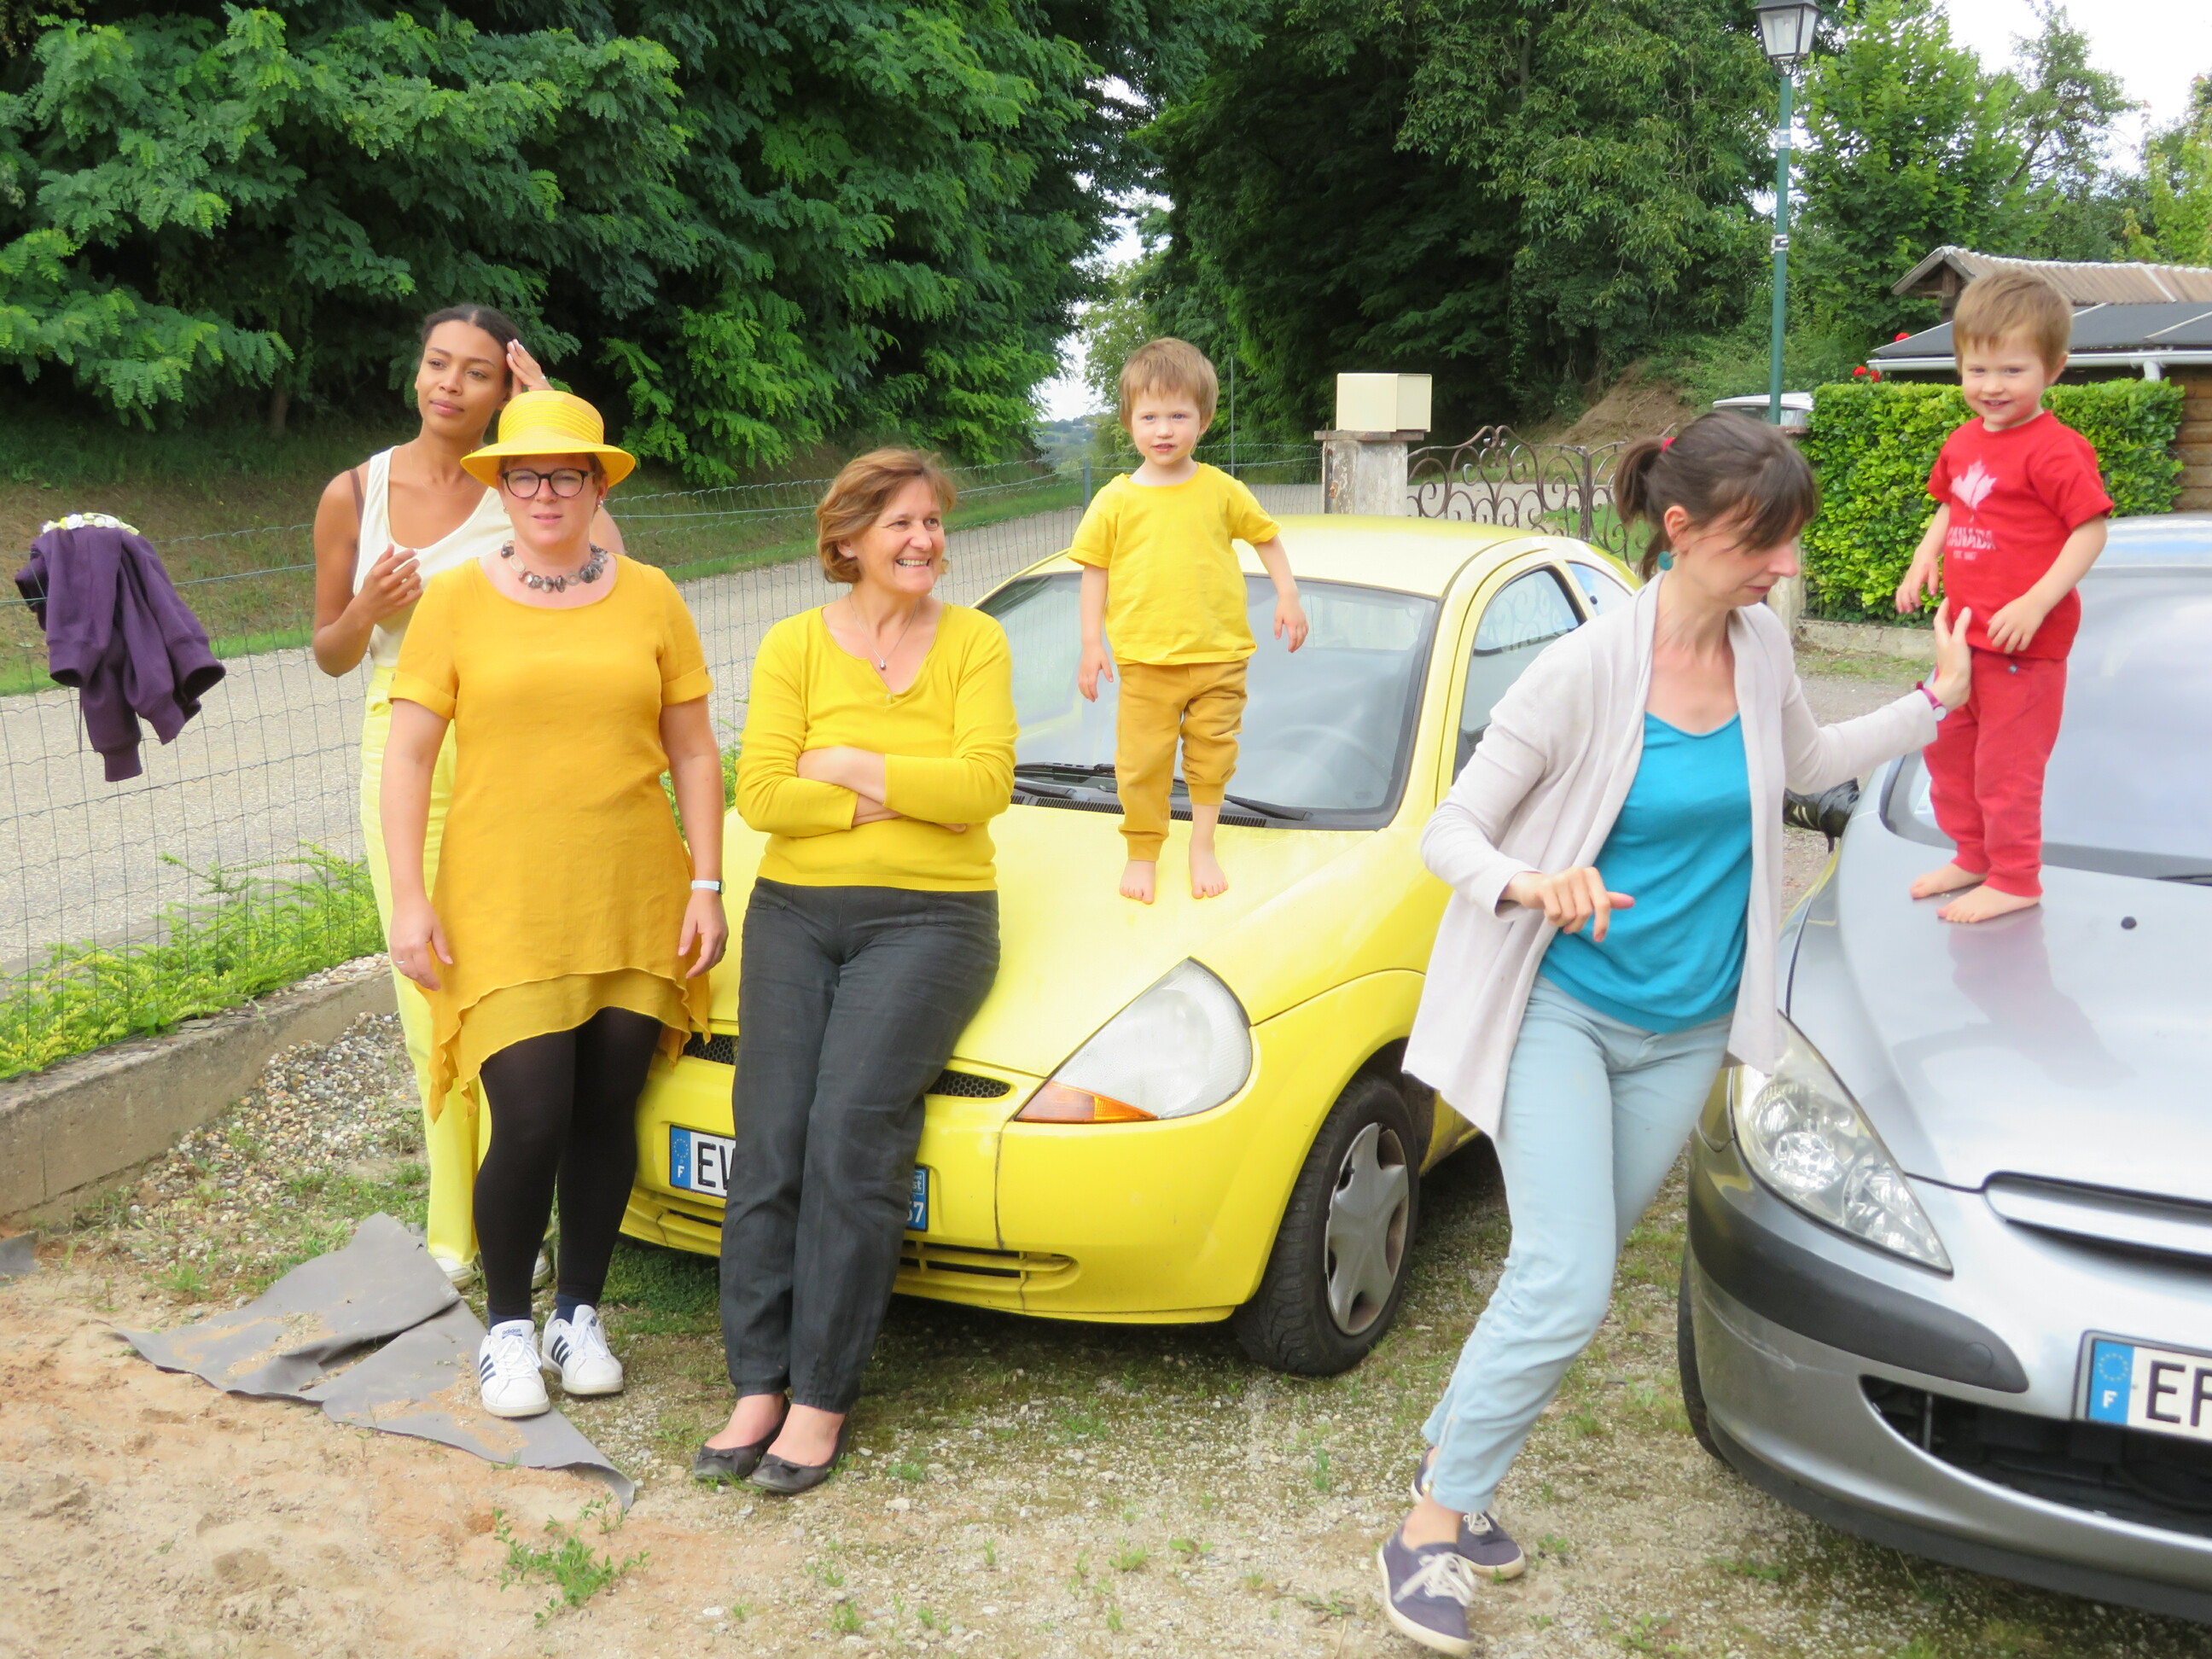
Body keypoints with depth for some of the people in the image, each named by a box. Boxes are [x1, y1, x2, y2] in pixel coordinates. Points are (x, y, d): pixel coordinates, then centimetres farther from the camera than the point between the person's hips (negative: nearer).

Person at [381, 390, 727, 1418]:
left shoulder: (648, 599, 7)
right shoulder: (456, 603, 2)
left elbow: (692, 753, 8)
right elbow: (407, 757, 1)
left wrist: (706, 886, 2)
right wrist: (409, 898, -6)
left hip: (635, 906, 2)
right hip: (505, 909, -2)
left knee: (607, 1116, 6)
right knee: (532, 1123, -7)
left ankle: (580, 1314, 26)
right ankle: (507, 1326, 16)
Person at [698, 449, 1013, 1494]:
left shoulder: (974, 641, 6)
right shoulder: (794, 644, 7)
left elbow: (985, 782, -8)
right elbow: (760, 794, -4)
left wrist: (848, 765, -8)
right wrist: (909, 797, -7)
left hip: (929, 917, -2)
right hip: (795, 910, 2)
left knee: (851, 1127, -19)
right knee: (768, 1137, -13)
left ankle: (822, 1397, -11)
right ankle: (758, 1385, -6)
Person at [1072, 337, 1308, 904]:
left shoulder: (1222, 491, 2)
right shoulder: (1115, 500, 0)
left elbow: (1266, 536, 15)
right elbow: (1095, 570, 4)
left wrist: (1287, 594, 5)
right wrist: (1091, 643, -1)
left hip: (1219, 655, 1)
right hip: (1145, 661, -1)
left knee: (1212, 756, 9)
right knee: (1141, 763, 2)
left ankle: (1203, 846, 27)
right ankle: (1143, 853, 21)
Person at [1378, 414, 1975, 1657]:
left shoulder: (1761, 648, 0)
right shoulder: (1586, 671, -18)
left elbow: (1810, 760, 22)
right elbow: (1450, 829, -14)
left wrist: (1939, 702, 13)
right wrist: (1526, 885, -34)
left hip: (1686, 1028, 6)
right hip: (1562, 1009, -6)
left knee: (1563, 1278, 10)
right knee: (1567, 1286, -14)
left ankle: (1457, 1464, 27)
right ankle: (1432, 1530, 1)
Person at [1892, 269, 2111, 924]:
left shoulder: (2054, 449, -17)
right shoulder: (1964, 441, 7)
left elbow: (2091, 530, -18)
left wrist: (2035, 603, -25)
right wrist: (1924, 559, 5)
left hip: (2024, 642, -9)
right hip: (1965, 633, 9)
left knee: (2006, 761, 1)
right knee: (1946, 747, 20)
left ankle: (2015, 880, 18)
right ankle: (1973, 856, 38)